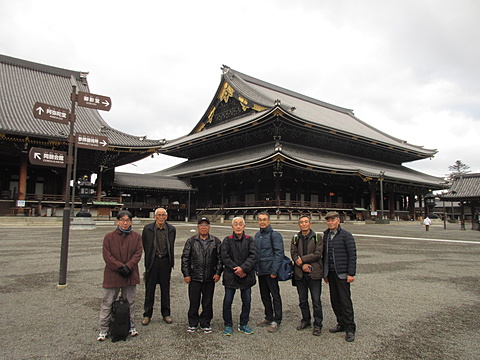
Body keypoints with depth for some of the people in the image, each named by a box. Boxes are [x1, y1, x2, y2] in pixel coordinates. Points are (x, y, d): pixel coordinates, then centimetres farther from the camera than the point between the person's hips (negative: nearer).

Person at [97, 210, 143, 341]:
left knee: (130, 302, 14)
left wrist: (128, 266, -17)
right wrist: (119, 267, -17)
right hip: (112, 275, -1)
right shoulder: (109, 237, -1)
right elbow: (107, 255, -7)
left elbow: (138, 254, -3)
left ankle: (131, 327, 28)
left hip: (130, 275, 2)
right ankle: (103, 330, 18)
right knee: (107, 303, 5)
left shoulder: (136, 236, 3)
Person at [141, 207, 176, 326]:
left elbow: (171, 247, 9)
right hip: (152, 262, -1)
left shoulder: (171, 229, 0)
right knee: (149, 289, 7)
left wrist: (171, 262, 9)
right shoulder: (148, 228, -4)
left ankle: (166, 314, 24)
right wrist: (150, 257, 10)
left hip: (165, 262, 1)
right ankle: (147, 315, 21)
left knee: (165, 289, 11)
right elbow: (144, 245, 6)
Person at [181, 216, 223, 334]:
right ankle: (193, 324, 24)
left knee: (208, 302, 9)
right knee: (194, 302, 7)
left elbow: (220, 258, 7)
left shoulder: (216, 241, 6)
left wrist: (218, 273, -1)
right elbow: (185, 258, 5)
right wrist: (186, 274, -1)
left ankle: (205, 324, 24)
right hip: (194, 278, 0)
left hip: (210, 278, 1)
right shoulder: (191, 241, 5)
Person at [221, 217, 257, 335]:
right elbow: (225, 257, -9)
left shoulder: (249, 240, 2)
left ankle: (243, 325, 28)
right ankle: (228, 325, 22)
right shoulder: (227, 241, -1)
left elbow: (253, 256, -8)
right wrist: (236, 269, -16)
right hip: (230, 276, -1)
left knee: (247, 301, 11)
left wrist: (243, 268, -20)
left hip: (246, 276, 2)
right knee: (227, 302, 5)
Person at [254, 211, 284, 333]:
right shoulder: (257, 235, 11)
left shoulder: (275, 235, -10)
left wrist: (274, 271, -18)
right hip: (260, 271, 7)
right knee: (264, 295, 16)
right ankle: (268, 318, 30)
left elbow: (279, 253, -14)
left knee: (275, 295, 2)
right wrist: (256, 268, 11)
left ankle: (276, 321, 12)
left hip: (270, 271, -7)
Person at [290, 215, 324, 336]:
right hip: (300, 273, 3)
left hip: (314, 273, -3)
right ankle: (306, 320, 34)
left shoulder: (317, 237, -1)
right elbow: (293, 253, -1)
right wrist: (302, 265, -14)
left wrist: (302, 259, -13)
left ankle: (318, 324, 17)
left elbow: (317, 254, -10)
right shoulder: (295, 238, 7)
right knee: (302, 300, 15)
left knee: (316, 301, 2)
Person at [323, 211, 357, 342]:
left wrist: (351, 273, -13)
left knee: (345, 300, -3)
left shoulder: (346, 235, -7)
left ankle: (350, 329, 7)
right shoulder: (325, 236, 11)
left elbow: (352, 255, -9)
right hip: (331, 273, 6)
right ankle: (341, 324, 24)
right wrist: (325, 273, 15)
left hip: (342, 274, -6)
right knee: (335, 300, 11)